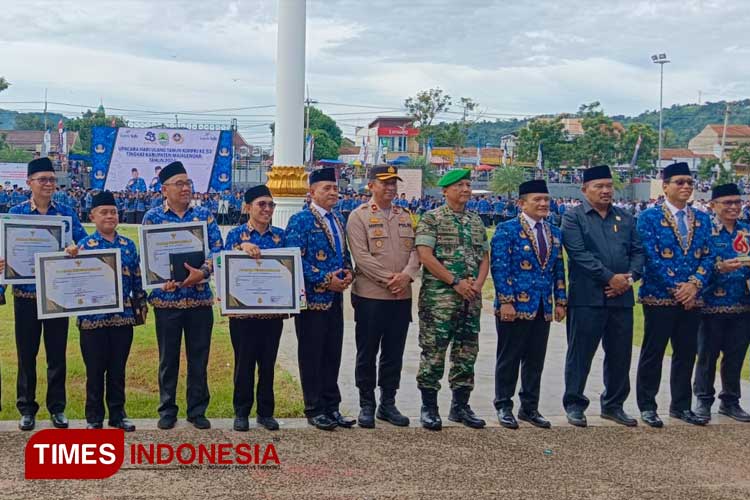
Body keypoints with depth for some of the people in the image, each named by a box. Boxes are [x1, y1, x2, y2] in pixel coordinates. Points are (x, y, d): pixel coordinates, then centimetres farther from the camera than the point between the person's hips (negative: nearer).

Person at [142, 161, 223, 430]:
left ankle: (197, 410, 20)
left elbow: (218, 247, -2)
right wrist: (163, 277, -18)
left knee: (199, 357, 8)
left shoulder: (204, 214, 5)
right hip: (166, 297, -1)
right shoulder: (152, 216, 2)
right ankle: (167, 410, 21)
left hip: (200, 297, 1)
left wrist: (203, 272, -19)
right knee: (168, 357, 8)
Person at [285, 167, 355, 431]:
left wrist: (347, 273, 0)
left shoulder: (339, 220, 14)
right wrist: (325, 280, -18)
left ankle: (332, 407, 21)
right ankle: (314, 410, 12)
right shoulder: (300, 220, -8)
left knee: (333, 354, 12)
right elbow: (295, 259, -15)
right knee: (311, 355, 2)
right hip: (313, 298, -7)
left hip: (335, 298, 7)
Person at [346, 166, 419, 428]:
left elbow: (415, 250, 7)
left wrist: (407, 275, -12)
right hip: (370, 296, -5)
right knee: (367, 353, 4)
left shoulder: (406, 216, 14)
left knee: (394, 353, 11)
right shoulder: (359, 216, -3)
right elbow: (361, 256, -12)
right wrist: (389, 279, -16)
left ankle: (388, 404, 22)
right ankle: (366, 405, 15)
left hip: (402, 296, 5)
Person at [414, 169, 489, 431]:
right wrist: (456, 282, -14)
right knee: (433, 351, -4)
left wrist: (477, 284, -3)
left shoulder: (476, 221, 15)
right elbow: (425, 256, -12)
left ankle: (460, 406, 21)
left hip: (471, 298, 6)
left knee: (467, 352, 9)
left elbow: (485, 257, 16)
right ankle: (429, 407, 7)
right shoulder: (431, 219, -4)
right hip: (438, 297, -6)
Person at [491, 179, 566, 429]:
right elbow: (500, 268, -11)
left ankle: (529, 408, 23)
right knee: (509, 359, 4)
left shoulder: (554, 233, 13)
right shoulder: (507, 230, -6)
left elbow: (559, 270, 16)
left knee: (535, 361, 11)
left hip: (543, 309, 6)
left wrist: (560, 301, 9)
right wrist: (505, 301, -16)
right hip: (514, 307, -5)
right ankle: (504, 407, 16)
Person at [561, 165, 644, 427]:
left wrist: (630, 278, -7)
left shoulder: (626, 218, 15)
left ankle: (613, 405, 25)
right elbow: (579, 253, -12)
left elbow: (638, 251, 11)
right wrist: (610, 277, -15)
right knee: (580, 353, 2)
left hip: (621, 297, 5)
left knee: (620, 354, 11)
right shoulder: (573, 217, -1)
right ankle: (574, 404, 14)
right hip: (587, 298, -5)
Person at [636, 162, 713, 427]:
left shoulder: (702, 219, 11)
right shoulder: (649, 217, -5)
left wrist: (695, 284, -10)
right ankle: (647, 406, 14)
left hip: (692, 297, 5)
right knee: (653, 353, 3)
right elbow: (652, 257, -12)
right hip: (659, 297, -5)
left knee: (686, 353, 11)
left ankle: (681, 406, 24)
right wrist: (675, 288, -15)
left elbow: (708, 257, 7)